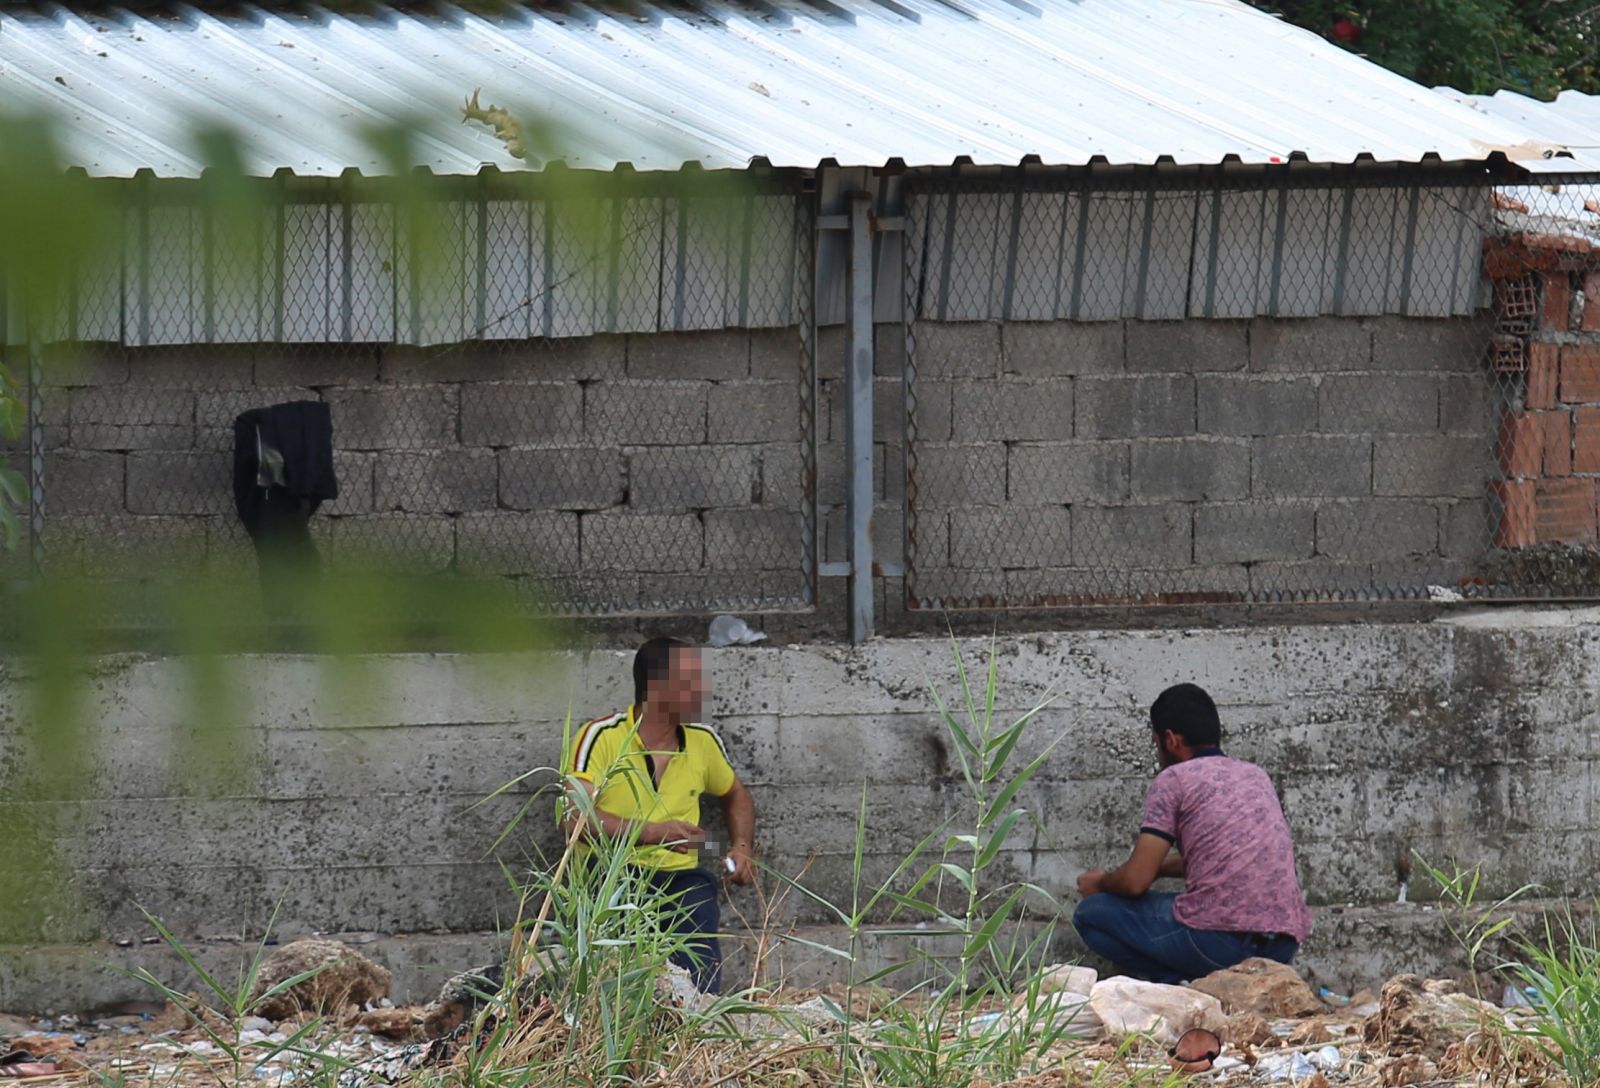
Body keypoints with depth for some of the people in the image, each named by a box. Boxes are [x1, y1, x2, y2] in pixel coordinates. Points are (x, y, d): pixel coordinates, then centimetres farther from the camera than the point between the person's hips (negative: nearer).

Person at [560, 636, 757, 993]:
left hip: (680, 875, 4)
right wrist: (653, 833, -28)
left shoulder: (702, 741, 15)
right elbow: (574, 816, -19)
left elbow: (736, 796, 37)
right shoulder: (601, 739, -5)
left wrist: (742, 846, 16)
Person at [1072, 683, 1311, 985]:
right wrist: (1158, 866, 41)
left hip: (1218, 940, -7)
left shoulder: (1174, 779, 1)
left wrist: (1100, 883, 20)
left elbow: (1135, 882, -2)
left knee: (1091, 914, 10)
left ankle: (1176, 983, -5)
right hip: (1285, 947, 7)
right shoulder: (1256, 776, 22)